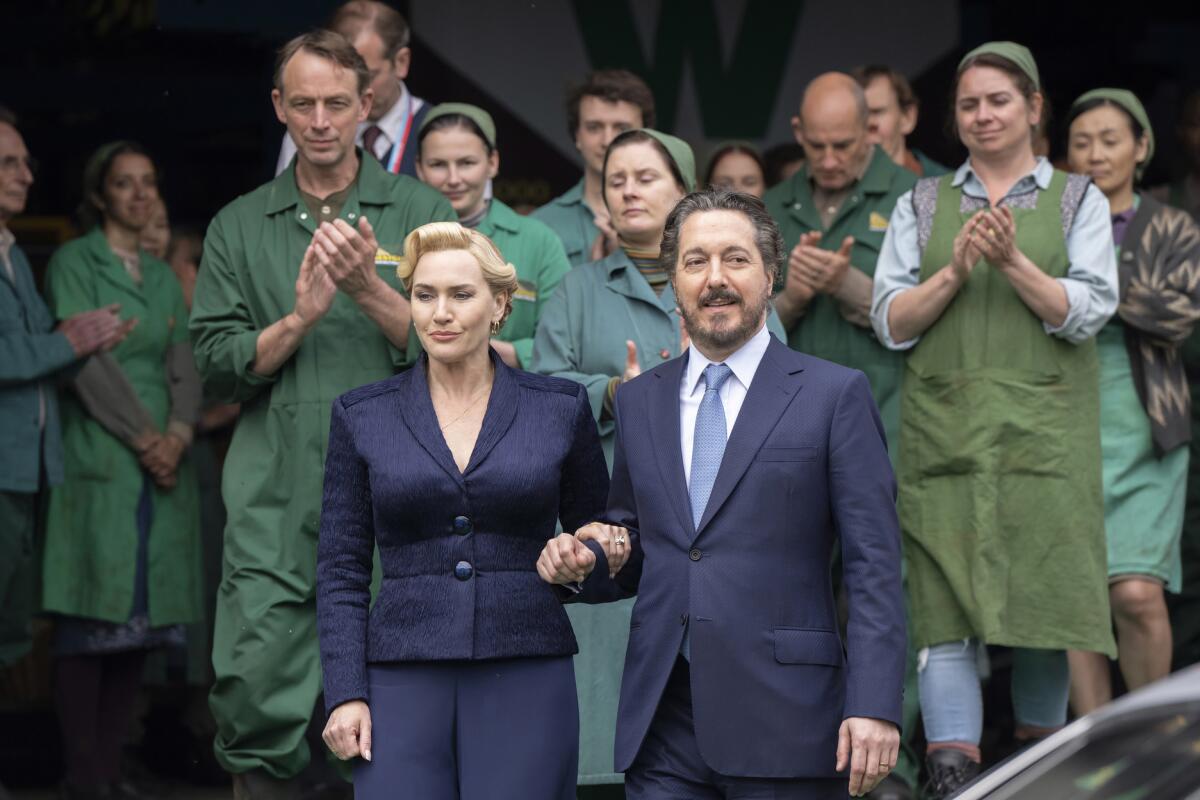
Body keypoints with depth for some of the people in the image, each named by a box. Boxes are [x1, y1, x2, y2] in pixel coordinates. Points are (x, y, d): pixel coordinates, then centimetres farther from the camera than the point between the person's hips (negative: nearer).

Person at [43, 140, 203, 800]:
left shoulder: (162, 276, 19)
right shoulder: (73, 263, 1)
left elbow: (183, 366, 11)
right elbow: (86, 359, -9)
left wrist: (177, 435, -6)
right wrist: (143, 438, -13)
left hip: (165, 463, 6)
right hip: (100, 464, -6)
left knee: (142, 620, 3)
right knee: (90, 621, -8)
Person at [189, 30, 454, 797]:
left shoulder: (423, 213, 7)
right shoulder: (239, 227, 12)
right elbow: (218, 364, 5)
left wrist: (368, 288, -14)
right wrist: (301, 315, -10)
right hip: (276, 501, 1)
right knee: (257, 693, -6)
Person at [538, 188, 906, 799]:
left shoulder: (834, 395, 1)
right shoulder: (639, 402, 15)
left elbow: (873, 567, -3)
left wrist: (874, 705, -13)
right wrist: (587, 560, -1)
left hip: (784, 722, -3)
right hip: (663, 725, 4)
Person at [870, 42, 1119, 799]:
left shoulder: (1078, 199, 10)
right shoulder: (923, 204, 14)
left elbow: (1087, 312, -1)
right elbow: (892, 323, 6)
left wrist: (1013, 260, -14)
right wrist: (955, 270, -9)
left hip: (1044, 432, -1)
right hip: (945, 434, 1)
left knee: (1045, 597, 0)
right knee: (948, 609, -7)